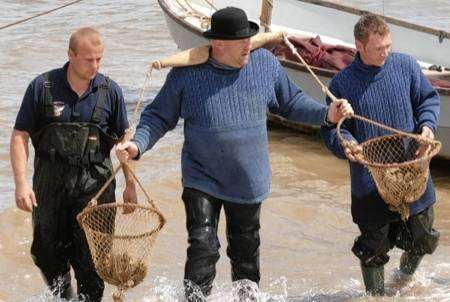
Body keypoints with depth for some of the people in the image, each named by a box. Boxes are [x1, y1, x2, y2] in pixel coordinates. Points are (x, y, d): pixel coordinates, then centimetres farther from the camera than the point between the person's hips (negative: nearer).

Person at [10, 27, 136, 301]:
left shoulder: (110, 91, 1)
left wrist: (130, 185, 8)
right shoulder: (42, 87, -4)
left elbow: (123, 139, 10)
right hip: (49, 183, 1)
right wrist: (21, 183, -11)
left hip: (95, 184, 0)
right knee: (47, 254, 11)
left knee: (90, 258, -5)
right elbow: (20, 136, -3)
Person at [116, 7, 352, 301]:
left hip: (248, 183, 3)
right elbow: (159, 117, -4)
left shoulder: (265, 63, -5)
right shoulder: (187, 73, -13)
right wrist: (137, 144, -21)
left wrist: (326, 114, -5)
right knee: (202, 249, -15)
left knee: (246, 250, 19)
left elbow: (291, 102, 10)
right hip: (202, 181, -3)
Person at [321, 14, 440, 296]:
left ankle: (406, 273, 48)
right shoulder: (342, 83, -8)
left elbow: (428, 98, 10)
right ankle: (376, 294, 31)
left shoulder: (406, 66, -3)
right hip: (369, 184, -2)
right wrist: (345, 143, -24)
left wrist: (427, 125, -10)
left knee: (422, 239, 16)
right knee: (373, 248, 9)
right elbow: (331, 127, -3)